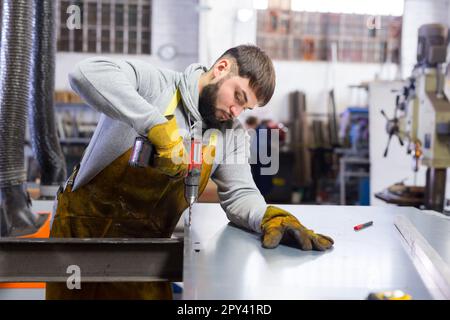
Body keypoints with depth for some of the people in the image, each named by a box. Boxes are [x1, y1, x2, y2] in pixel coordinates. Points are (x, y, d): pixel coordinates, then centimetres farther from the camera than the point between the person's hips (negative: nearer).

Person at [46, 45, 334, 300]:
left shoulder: (232, 133, 1)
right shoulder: (152, 83, -15)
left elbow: (239, 194, 0)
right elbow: (87, 73, -31)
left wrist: (271, 217, -22)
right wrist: (158, 126, -38)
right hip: (81, 229, -4)